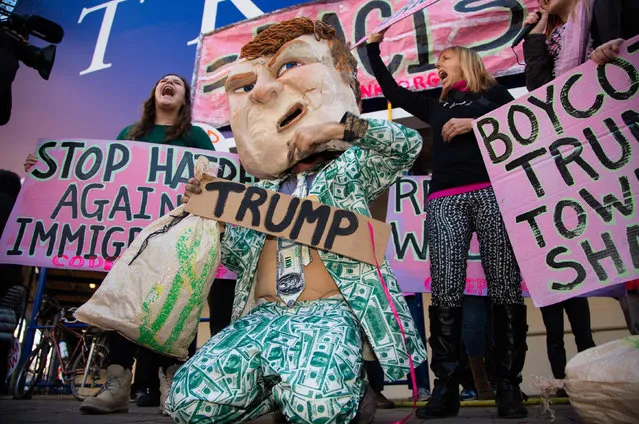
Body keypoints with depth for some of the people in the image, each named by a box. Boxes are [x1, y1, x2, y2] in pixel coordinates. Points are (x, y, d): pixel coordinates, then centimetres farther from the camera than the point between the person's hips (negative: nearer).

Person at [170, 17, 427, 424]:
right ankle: (286, 385, 6)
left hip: (329, 310, -4)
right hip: (264, 314, 4)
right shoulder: (259, 193, 23)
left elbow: (409, 143, 0)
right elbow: (239, 259, 25)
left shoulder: (349, 170, 12)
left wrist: (338, 127, -9)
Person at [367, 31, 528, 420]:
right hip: (445, 199, 3)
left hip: (492, 192, -2)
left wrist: (475, 123, -3)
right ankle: (446, 388, -7)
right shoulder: (436, 106, 30)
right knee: (445, 291, -10)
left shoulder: (494, 93, 21)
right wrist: (373, 47, 34)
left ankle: (509, 386, 0)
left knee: (506, 286, -9)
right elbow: (392, 91, 31)